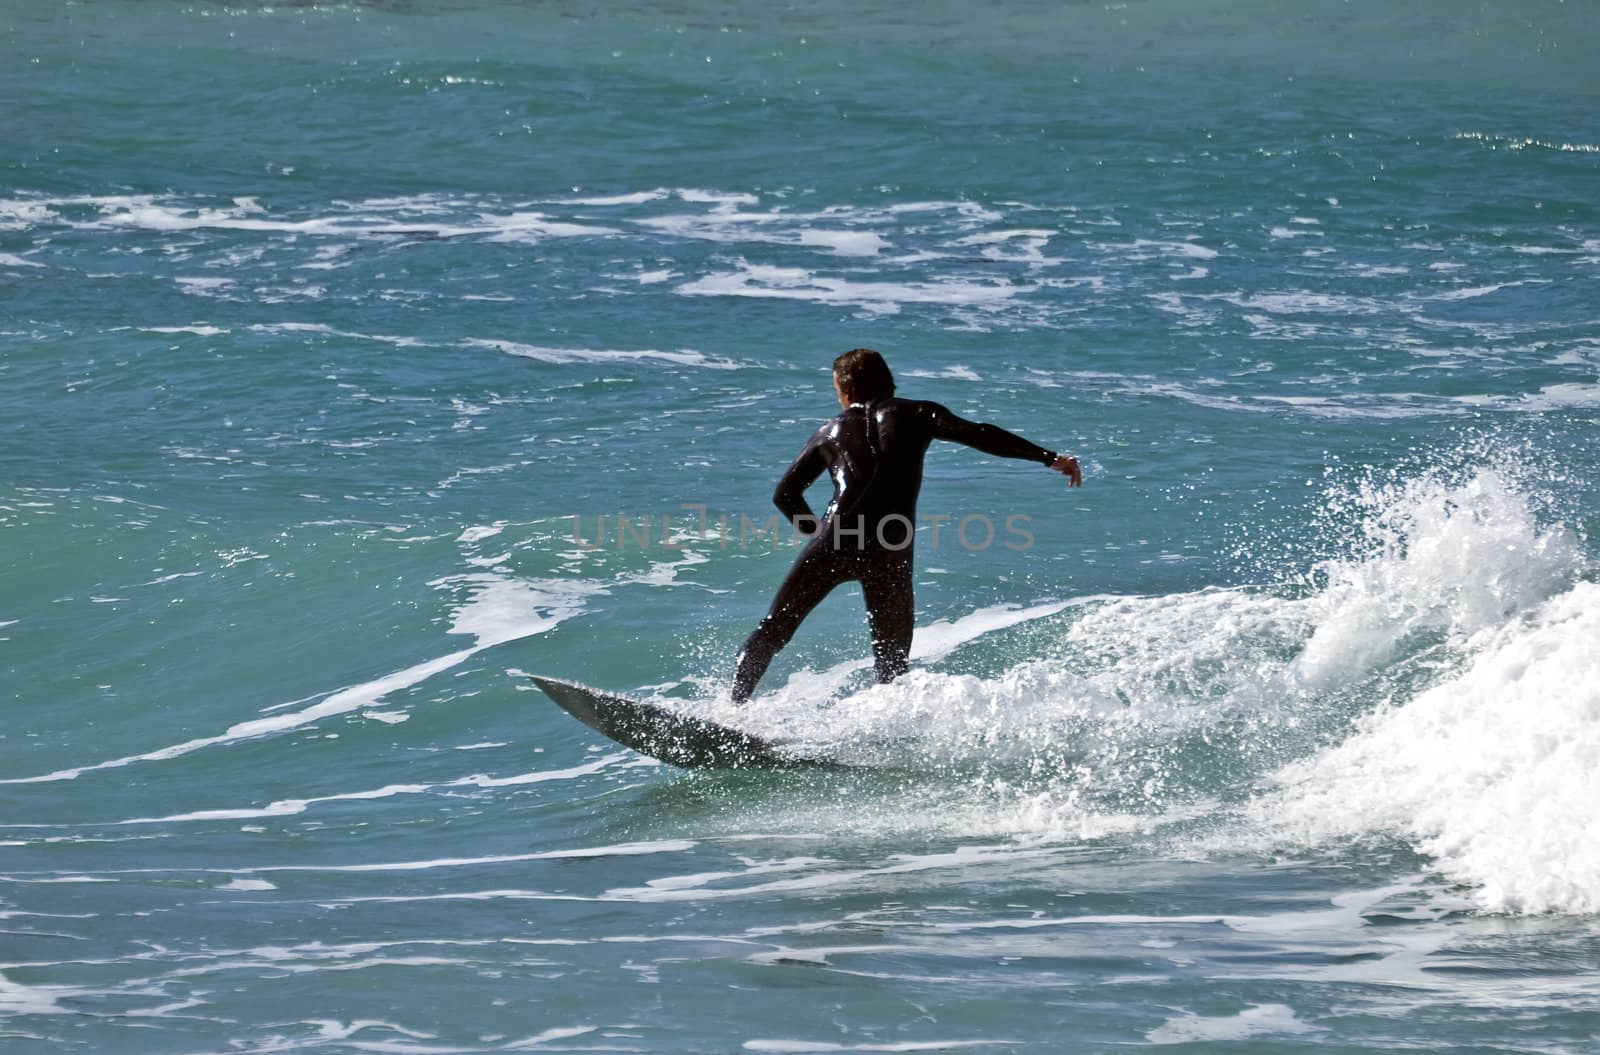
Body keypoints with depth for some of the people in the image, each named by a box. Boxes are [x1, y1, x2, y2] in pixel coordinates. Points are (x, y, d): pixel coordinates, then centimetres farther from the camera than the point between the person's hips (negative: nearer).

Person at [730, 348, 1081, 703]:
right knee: (893, 660, 11)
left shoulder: (830, 432, 20)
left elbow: (785, 495, 24)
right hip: (890, 551, -1)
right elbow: (978, 435, -1)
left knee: (772, 632, 10)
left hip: (834, 543, 1)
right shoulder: (915, 414, 13)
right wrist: (1050, 458, -3)